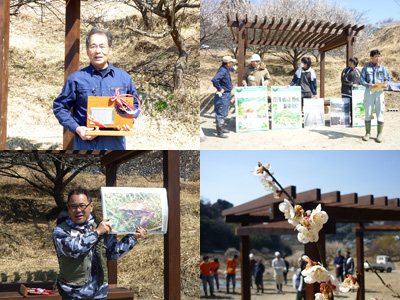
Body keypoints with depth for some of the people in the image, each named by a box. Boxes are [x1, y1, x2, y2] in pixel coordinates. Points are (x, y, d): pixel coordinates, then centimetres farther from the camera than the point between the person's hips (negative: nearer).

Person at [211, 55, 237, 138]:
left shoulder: (226, 69, 7)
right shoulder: (222, 71, -24)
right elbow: (214, 80, -38)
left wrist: (233, 68, 50)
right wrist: (220, 89, -28)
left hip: (227, 94, 10)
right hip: (223, 95, -10)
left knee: (225, 113, 20)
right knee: (221, 114, -5)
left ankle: (221, 128, 34)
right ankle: (219, 132, 1)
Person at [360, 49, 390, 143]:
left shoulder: (383, 68, 13)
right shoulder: (366, 68, 9)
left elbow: (388, 78, 13)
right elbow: (361, 79, 3)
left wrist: (386, 84, -10)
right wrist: (368, 85, -15)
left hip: (379, 92, 1)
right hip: (369, 91, -1)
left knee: (380, 112, -2)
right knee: (368, 112, -1)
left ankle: (380, 134, 3)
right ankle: (367, 133, 7)